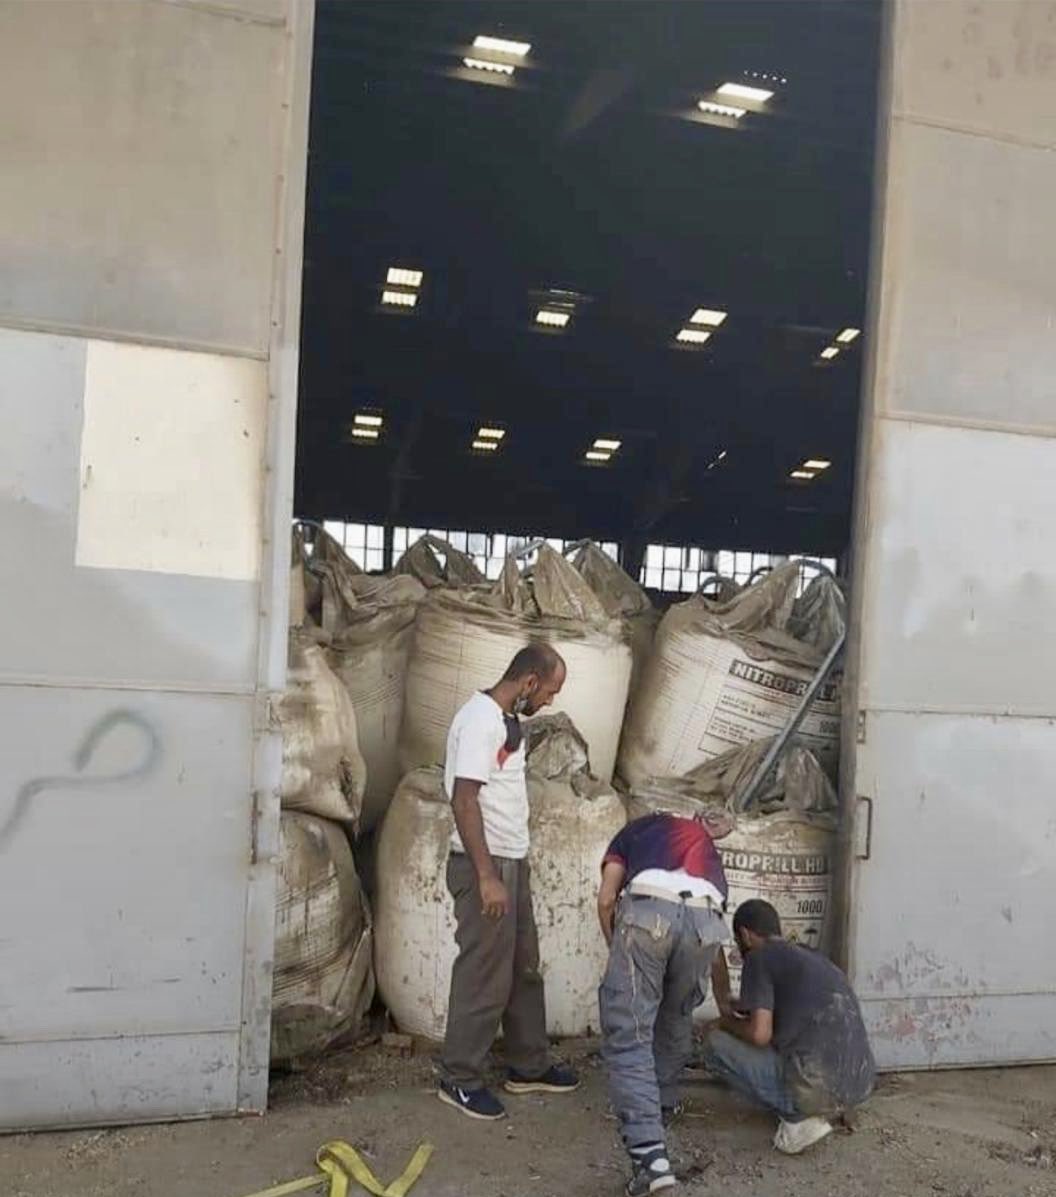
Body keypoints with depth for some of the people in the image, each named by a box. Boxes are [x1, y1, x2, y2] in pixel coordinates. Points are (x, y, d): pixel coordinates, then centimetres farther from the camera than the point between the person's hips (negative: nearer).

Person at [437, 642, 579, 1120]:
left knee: (524, 968, 17)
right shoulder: (480, 720, -19)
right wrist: (486, 876, -24)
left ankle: (529, 1067, 30)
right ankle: (459, 1079, 13)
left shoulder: (506, 720, 11)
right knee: (485, 975, -1)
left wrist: (507, 869, 19)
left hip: (511, 861, 10)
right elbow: (464, 800, -23)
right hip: (485, 865, -10)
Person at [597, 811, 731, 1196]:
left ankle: (649, 1153, -9)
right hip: (704, 918, 4)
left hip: (649, 909, -3)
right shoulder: (706, 844, 40)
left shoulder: (638, 828, 34)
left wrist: (619, 953, 33)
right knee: (677, 1021, 29)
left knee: (628, 1036, 2)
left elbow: (606, 899, 18)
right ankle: (662, 1106, 44)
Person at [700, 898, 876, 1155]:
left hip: (817, 1087, -8)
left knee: (716, 1045, 7)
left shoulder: (759, 958, -2)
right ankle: (820, 1111, 12)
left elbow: (760, 1034, -12)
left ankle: (798, 1119, -2)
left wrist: (729, 1023, 10)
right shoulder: (812, 956, 22)